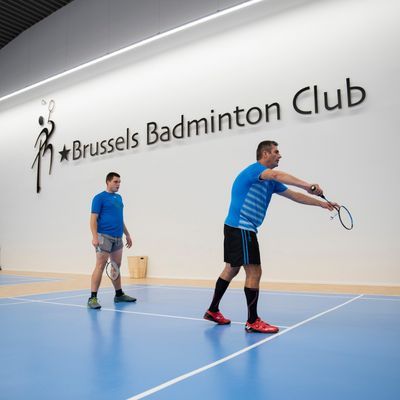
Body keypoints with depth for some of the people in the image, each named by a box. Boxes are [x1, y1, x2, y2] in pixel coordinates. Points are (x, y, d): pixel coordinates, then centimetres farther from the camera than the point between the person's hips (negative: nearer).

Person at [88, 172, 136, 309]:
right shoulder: (99, 198, -4)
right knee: (100, 266, -11)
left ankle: (119, 294, 23)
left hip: (118, 238, 7)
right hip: (104, 236, -7)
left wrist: (127, 234, 21)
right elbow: (93, 218, -10)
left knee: (116, 266, 13)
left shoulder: (119, 198, 18)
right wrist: (95, 237, -21)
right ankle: (93, 298, -8)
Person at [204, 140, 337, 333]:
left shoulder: (270, 182, 15)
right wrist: (307, 185, -44)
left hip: (236, 228, 11)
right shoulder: (254, 169, -13)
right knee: (254, 272, -8)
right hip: (240, 228, -11)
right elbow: (276, 174, -35)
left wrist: (321, 203, 14)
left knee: (232, 269, 17)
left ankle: (213, 310, 29)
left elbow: (294, 195, 18)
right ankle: (252, 321, 3)